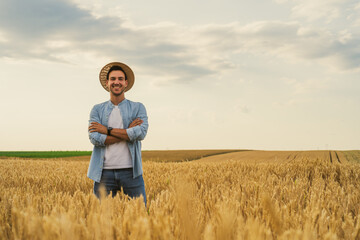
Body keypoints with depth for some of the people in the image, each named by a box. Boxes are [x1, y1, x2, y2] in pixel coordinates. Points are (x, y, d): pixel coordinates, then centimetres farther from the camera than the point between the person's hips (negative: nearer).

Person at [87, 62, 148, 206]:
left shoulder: (138, 108, 9)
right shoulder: (97, 110, 10)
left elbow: (141, 133, -9)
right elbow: (94, 138, -5)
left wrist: (108, 130, -8)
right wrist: (128, 132, -8)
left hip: (130, 171, 0)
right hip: (105, 172, 1)